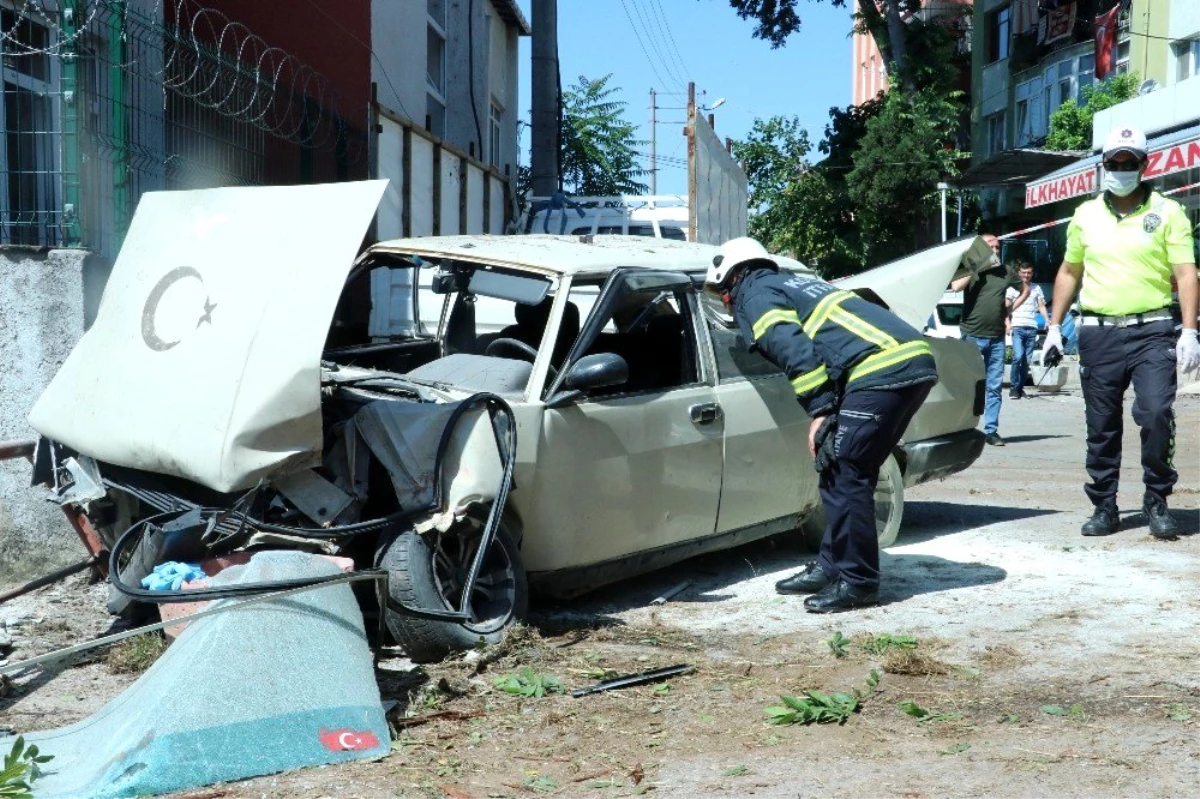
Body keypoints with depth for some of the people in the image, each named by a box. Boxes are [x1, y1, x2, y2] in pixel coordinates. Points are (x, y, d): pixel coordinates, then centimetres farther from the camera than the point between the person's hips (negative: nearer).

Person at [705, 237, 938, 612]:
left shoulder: (754, 296, 5)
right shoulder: (794, 282, 33)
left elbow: (795, 350, -12)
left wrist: (819, 410, -13)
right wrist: (831, 408, 27)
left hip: (883, 367, -10)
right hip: (915, 359, 10)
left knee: (844, 476, -5)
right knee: (844, 473, 16)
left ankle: (858, 582, -1)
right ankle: (832, 567, 22)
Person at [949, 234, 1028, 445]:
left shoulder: (1007, 272, 12)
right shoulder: (970, 270, 2)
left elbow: (1025, 290, 28)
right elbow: (955, 286, -19)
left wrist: (1012, 305, 12)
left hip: (997, 337, 4)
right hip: (972, 336, -4)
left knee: (994, 386, 5)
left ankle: (991, 430, 10)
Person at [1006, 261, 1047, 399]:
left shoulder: (1036, 288, 17)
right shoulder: (1012, 288, 9)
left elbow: (1042, 306, 13)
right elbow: (1008, 307, 8)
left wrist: (1047, 320, -3)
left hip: (1032, 328, 3)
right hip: (1017, 327, -3)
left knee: (1027, 360, 2)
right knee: (1018, 356, -17)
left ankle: (1020, 388, 10)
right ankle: (1013, 387, -10)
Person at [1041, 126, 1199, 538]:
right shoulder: (1086, 214, 12)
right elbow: (1069, 272, 20)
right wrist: (1055, 326, 14)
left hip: (1152, 332, -3)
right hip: (1098, 333, 3)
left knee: (1157, 415, -14)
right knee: (1101, 427, 6)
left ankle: (1157, 504, 1)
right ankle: (1104, 507, 16)